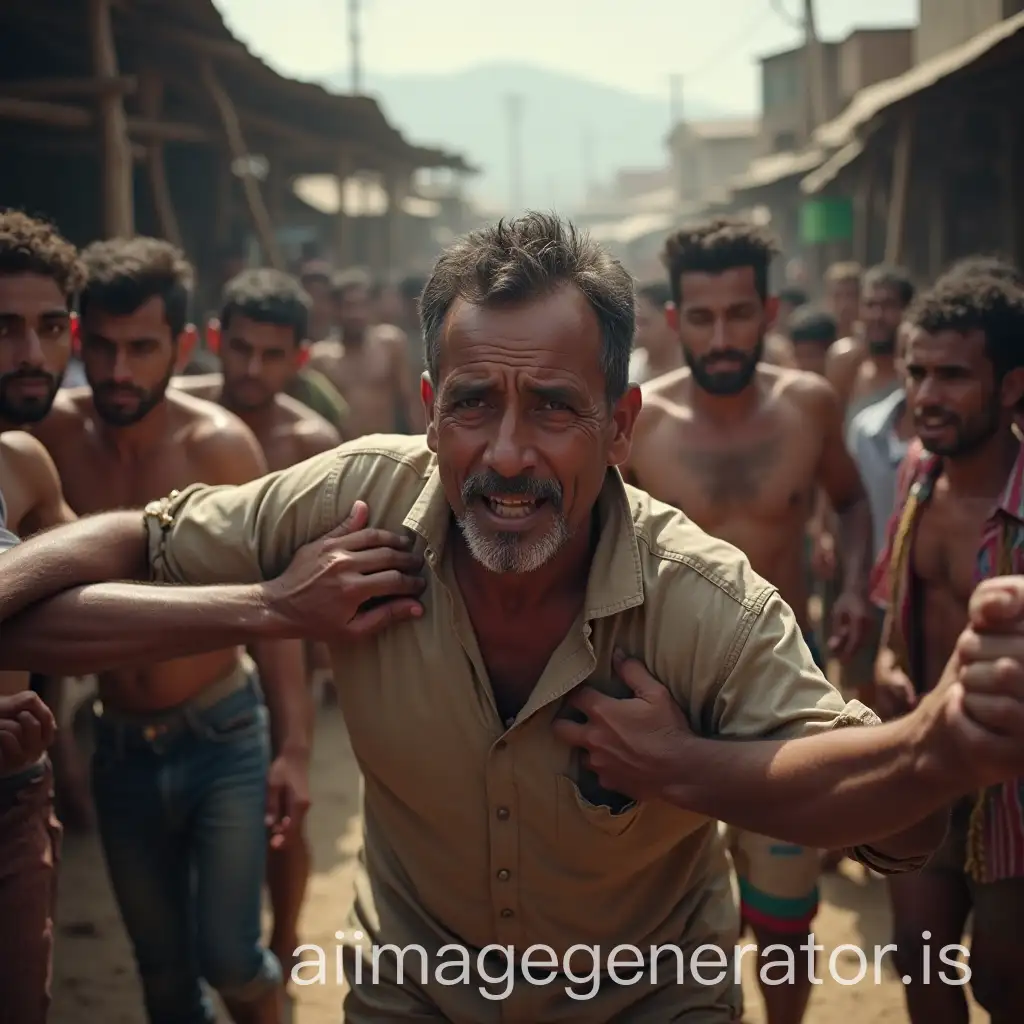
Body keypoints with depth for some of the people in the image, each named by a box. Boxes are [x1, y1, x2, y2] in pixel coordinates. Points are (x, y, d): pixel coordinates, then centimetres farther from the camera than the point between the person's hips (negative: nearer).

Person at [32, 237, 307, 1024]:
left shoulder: (219, 444, -14)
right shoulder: (53, 434, -7)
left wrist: (293, 747, -13)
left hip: (223, 736, -3)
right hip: (120, 745, 3)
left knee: (230, 958, -1)